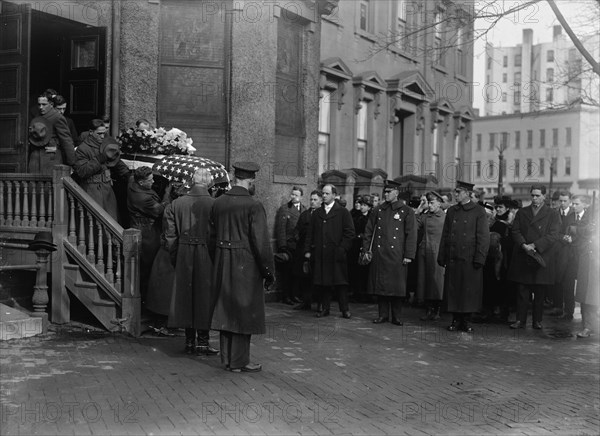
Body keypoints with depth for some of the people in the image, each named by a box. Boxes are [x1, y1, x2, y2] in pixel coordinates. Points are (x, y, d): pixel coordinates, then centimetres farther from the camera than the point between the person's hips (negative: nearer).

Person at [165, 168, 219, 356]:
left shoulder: (177, 204, 0)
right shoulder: (214, 205, -12)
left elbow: (170, 234, 4)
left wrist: (175, 258, 12)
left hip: (184, 256, 3)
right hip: (206, 256, -3)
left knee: (185, 296, 12)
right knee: (204, 296, 5)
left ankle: (189, 341, 20)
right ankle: (202, 342, 9)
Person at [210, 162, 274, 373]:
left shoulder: (218, 203, 4)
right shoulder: (253, 206, -15)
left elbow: (212, 236, 10)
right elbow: (261, 242, -17)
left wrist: (217, 264, 18)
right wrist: (268, 271, -8)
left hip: (222, 266, 6)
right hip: (246, 266, -6)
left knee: (226, 310, 15)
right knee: (244, 312, 4)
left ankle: (227, 358, 25)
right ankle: (239, 362, 10)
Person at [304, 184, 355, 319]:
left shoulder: (343, 212, 3)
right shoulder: (316, 214, 15)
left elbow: (349, 233, -2)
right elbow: (310, 233, 13)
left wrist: (342, 249, -10)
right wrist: (307, 250, 4)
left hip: (336, 254, -3)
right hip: (320, 255, 4)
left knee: (340, 282, 0)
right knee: (322, 282, 4)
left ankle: (344, 309, 7)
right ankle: (325, 308, 14)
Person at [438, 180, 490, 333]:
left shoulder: (479, 211, -1)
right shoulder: (451, 211, 12)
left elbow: (484, 237, -4)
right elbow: (445, 235, 14)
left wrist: (479, 258, -10)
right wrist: (442, 256, 9)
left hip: (470, 259, -4)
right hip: (452, 258, 4)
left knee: (469, 291, 1)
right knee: (453, 290, 4)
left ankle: (466, 321, 12)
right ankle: (456, 320, 14)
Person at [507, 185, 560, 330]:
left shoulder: (552, 214, 5)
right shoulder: (521, 212, 13)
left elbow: (552, 236, -6)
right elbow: (515, 231, 4)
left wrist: (534, 245, -15)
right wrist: (523, 245, -14)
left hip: (541, 258, -2)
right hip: (522, 259, 2)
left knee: (540, 294, 4)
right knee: (522, 292, 2)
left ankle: (537, 321, 14)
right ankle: (520, 320, 6)